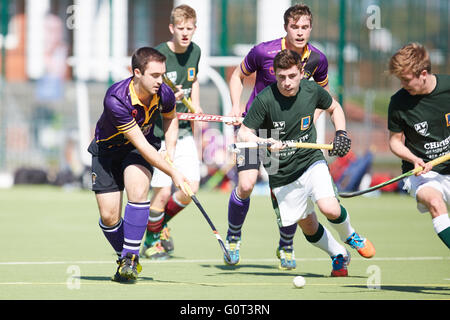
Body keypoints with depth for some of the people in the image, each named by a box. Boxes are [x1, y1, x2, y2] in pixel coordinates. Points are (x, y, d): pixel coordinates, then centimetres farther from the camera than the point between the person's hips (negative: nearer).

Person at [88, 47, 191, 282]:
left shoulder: (164, 94, -19)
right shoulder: (116, 99, -35)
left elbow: (171, 117, 9)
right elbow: (141, 144, -32)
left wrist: (170, 149, -4)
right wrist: (173, 173, -31)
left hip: (144, 145, 2)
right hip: (108, 148, -2)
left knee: (138, 190, -28)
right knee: (109, 217, -7)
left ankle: (131, 258, -19)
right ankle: (125, 258, 22)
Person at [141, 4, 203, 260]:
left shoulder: (195, 52, 3)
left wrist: (195, 105, 10)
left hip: (183, 131, 6)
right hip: (158, 131, -6)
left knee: (191, 189, -2)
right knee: (163, 192, -8)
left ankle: (162, 222, 28)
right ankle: (151, 240, 16)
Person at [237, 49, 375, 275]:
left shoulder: (312, 91, -7)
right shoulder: (264, 100, -18)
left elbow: (334, 108, 14)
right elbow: (243, 133, -17)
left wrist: (341, 134, -2)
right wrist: (265, 143, -36)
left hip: (311, 161, 1)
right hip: (282, 174, -1)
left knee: (330, 209, -22)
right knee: (308, 227, 6)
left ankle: (350, 236, 12)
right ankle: (338, 255, 34)